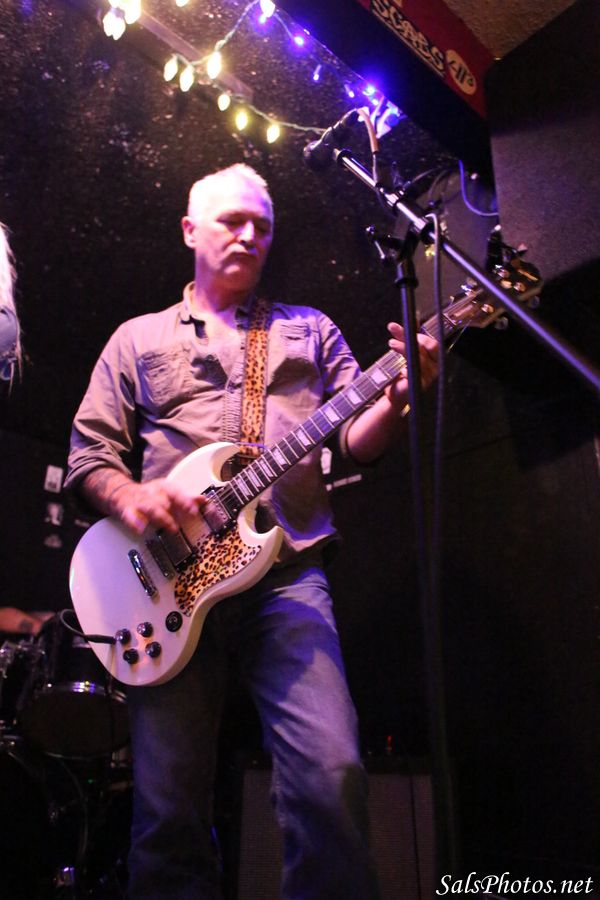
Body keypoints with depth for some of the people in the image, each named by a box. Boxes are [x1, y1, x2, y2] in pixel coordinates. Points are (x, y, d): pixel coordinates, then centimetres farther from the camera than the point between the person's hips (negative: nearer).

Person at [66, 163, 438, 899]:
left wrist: (399, 396, -13)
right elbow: (88, 452, 13)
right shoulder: (138, 339, 20)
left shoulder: (310, 330, 20)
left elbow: (358, 438, 10)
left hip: (286, 575, 0)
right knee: (168, 805, 1)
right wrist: (129, 497, -9)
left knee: (332, 775, -15)